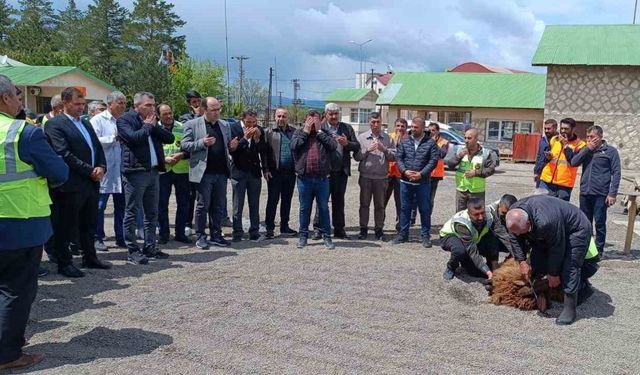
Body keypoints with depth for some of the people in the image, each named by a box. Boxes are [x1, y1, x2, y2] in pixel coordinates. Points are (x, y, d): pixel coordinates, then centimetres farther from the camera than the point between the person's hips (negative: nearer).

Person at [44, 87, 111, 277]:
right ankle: (64, 263, 13)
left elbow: (98, 148, 17)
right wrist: (90, 171, -16)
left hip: (91, 183, 8)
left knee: (89, 224, 16)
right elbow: (64, 155, -17)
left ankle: (90, 257, 28)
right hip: (70, 185, -8)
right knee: (66, 226, 2)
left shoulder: (86, 124, 18)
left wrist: (101, 167, -2)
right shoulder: (55, 124, -8)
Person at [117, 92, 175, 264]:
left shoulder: (151, 121, 19)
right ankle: (133, 251, 2)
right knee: (132, 213, -2)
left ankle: (150, 247, 20)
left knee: (152, 213, 11)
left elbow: (170, 138, 9)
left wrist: (154, 126, -3)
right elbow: (133, 137, -21)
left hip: (153, 171, 8)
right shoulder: (124, 120, -3)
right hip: (135, 172, -7)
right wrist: (148, 126, -6)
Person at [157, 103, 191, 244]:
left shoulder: (182, 128, 5)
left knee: (183, 203, 5)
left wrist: (181, 154, -12)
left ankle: (180, 233, 17)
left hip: (182, 170, 1)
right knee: (162, 204, 4)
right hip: (162, 171, -1)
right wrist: (164, 159, -13)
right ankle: (163, 233, 17)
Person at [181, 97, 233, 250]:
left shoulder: (225, 125, 13)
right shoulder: (192, 124, -1)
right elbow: (184, 145, -3)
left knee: (219, 206, 10)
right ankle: (200, 236, 14)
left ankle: (216, 235, 20)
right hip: (204, 172, -4)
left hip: (221, 172, 4)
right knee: (203, 205, 3)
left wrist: (232, 147, -4)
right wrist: (202, 143, -18)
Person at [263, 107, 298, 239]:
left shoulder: (294, 132, 10)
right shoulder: (269, 132, 3)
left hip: (290, 172, 3)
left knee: (287, 200, 12)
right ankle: (269, 228, 6)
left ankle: (284, 227, 22)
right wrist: (266, 169, -9)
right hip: (275, 172, -3)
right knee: (272, 200, 0)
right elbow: (264, 152, -2)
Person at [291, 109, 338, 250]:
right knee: (304, 208, 9)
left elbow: (333, 145, -10)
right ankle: (303, 236, 20)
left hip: (322, 178, 0)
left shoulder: (325, 133, 9)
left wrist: (319, 131, -6)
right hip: (304, 178, 0)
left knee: (324, 208, 6)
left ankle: (326, 236, 15)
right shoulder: (299, 133, 9)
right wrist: (305, 132, -5)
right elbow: (293, 146, -9)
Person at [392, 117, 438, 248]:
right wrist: (405, 171, -13)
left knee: (425, 209, 4)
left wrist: (421, 174, -16)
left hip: (423, 182, -3)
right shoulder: (405, 142, 7)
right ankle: (403, 234, 20)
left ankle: (425, 235, 13)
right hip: (406, 181, 3)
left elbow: (433, 160, -7)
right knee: (405, 208, 10)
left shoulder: (430, 143, -1)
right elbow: (398, 157, 3)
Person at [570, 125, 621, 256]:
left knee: (600, 223, 2)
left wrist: (612, 194, -11)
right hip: (584, 193, 4)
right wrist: (587, 149, -8)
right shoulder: (585, 150, 12)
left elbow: (616, 173, -4)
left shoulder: (610, 151, -1)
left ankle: (599, 250, 11)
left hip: (600, 194, -4)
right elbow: (574, 162, -2)